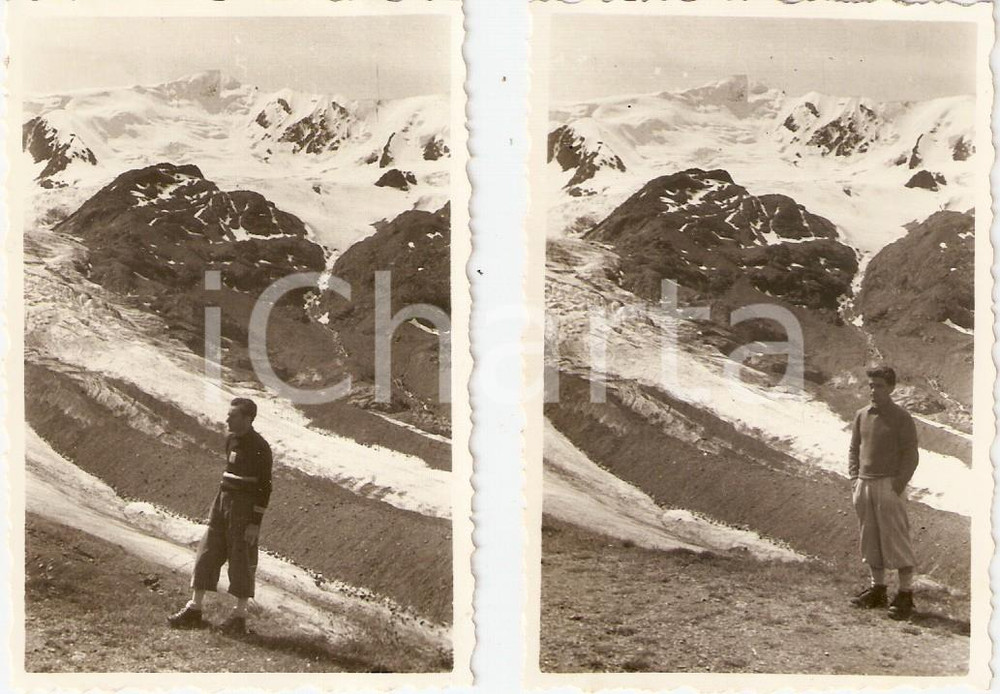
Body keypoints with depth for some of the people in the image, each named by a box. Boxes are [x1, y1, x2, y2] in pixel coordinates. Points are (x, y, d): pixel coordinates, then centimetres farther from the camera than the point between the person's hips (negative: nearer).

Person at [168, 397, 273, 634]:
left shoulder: (259, 447, -13)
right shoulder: (231, 440, 10)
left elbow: (265, 486, -14)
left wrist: (256, 522, -16)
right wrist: (220, 502, 18)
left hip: (245, 507, -8)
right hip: (223, 500, 8)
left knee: (241, 561, -1)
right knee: (207, 554, 6)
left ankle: (239, 616, 9)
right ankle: (194, 610, 12)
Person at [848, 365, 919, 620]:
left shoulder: (901, 418, -4)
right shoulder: (862, 415, 10)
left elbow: (911, 455, -5)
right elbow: (854, 449, 17)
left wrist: (898, 485, -12)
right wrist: (854, 480, 7)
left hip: (889, 485, -5)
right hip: (864, 484, 5)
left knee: (896, 539, -4)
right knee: (870, 539, 9)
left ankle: (905, 594, 1)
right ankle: (877, 589, 18)